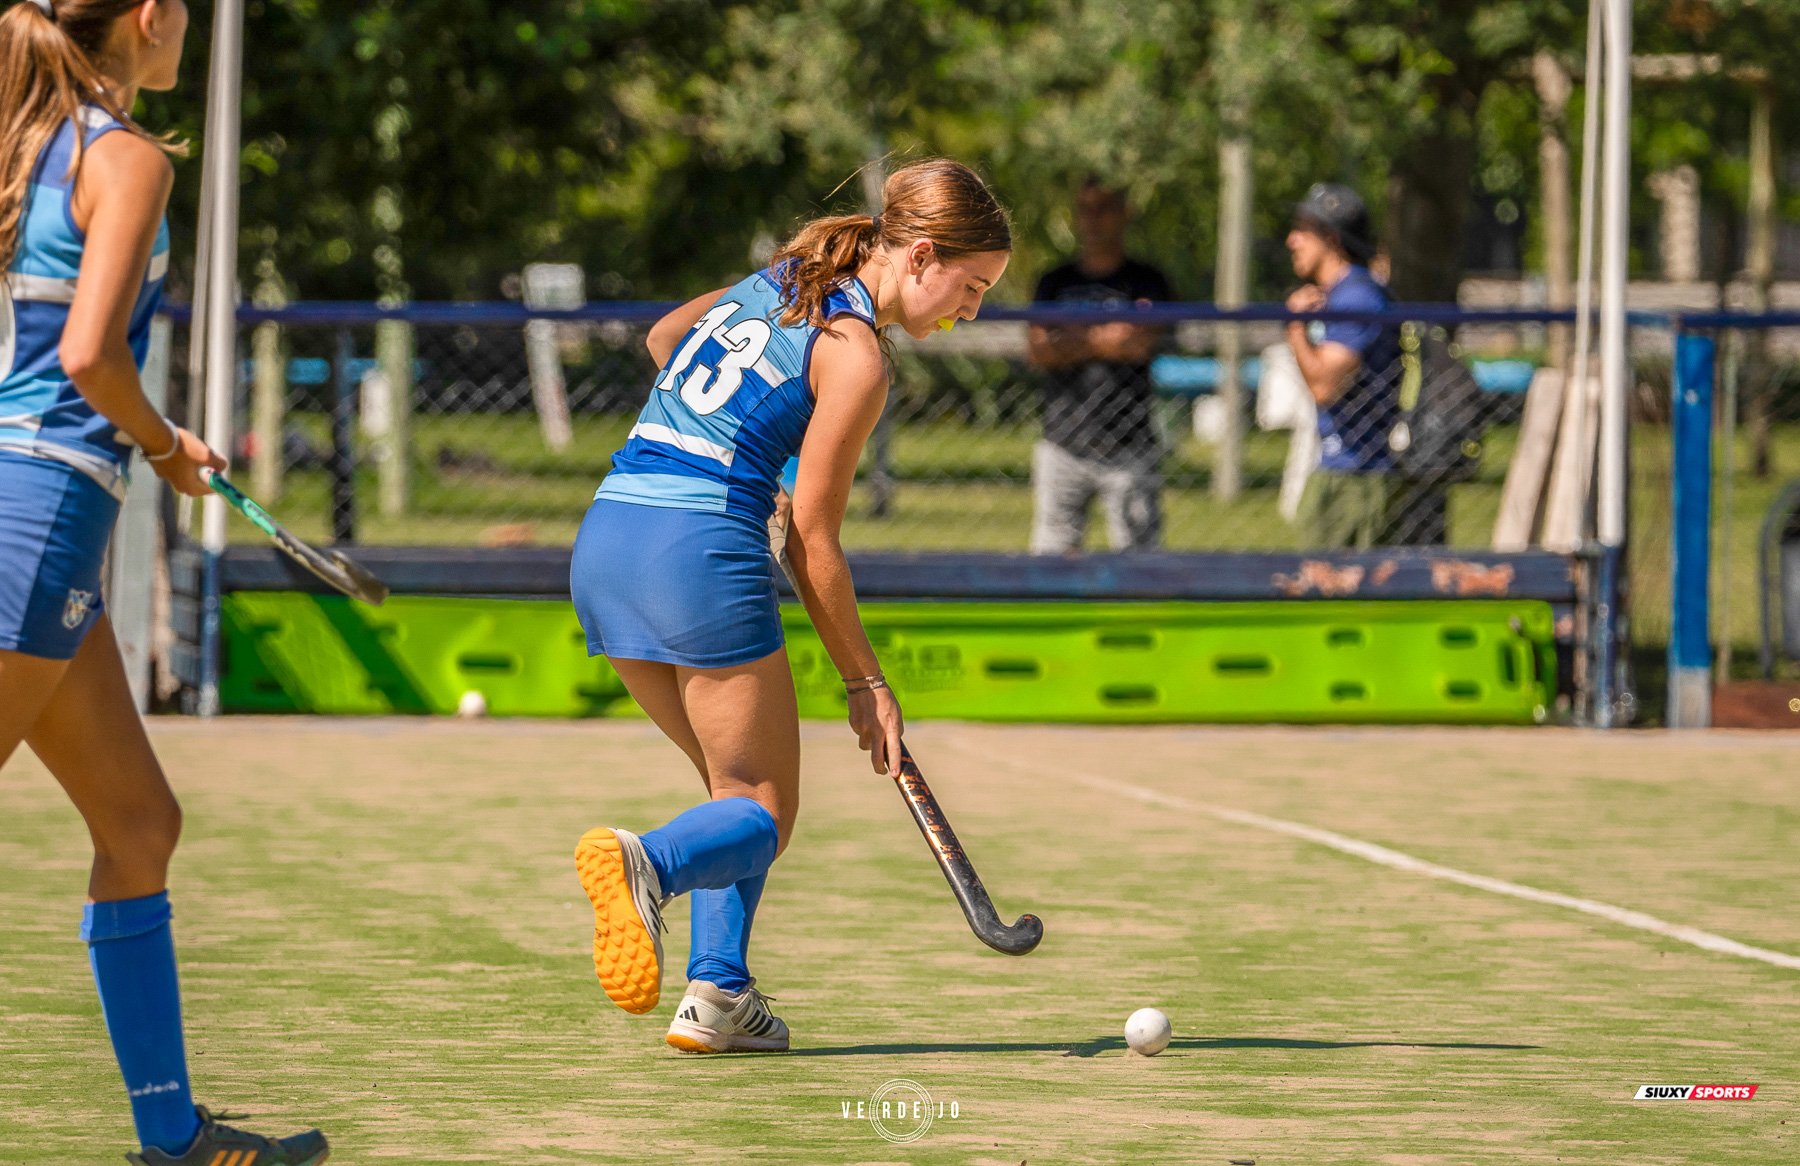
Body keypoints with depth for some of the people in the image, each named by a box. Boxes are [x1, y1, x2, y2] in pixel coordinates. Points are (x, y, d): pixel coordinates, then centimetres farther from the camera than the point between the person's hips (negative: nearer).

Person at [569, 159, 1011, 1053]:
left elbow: (663, 337, 37)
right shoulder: (854, 355, -7)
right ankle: (647, 863, -30)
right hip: (701, 552, -8)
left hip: (603, 540, 8)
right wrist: (866, 684, 2)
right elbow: (811, 544, -6)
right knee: (763, 814, 1)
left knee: (740, 788, 18)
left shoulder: (774, 281, 16)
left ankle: (718, 991, 1)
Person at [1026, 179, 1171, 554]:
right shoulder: (1055, 283, 14)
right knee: (1052, 552, -2)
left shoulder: (1146, 283, 4)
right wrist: (1099, 342, -7)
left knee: (1136, 554, -6)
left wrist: (1072, 339, -4)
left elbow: (1141, 344, -11)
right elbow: (1038, 352, 2)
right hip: (1064, 442, 3)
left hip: (1128, 446, -3)